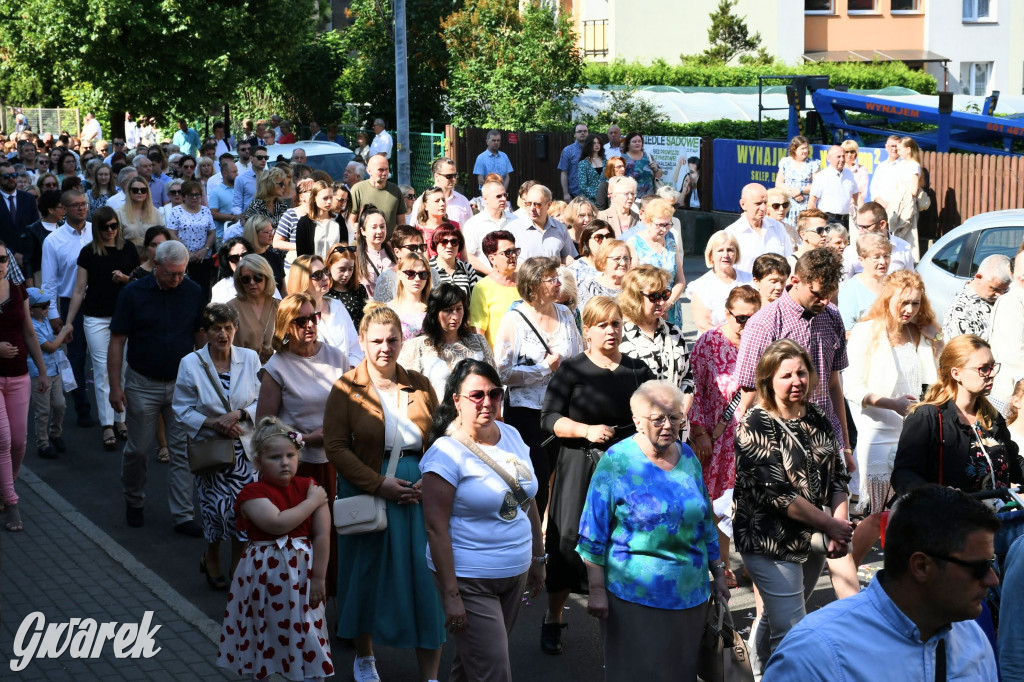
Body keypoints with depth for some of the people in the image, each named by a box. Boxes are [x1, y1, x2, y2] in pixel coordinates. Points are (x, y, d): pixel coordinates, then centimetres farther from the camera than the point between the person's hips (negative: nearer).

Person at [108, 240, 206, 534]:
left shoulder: (194, 292, -2)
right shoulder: (133, 293, -8)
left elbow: (201, 337, 6)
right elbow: (117, 341, -6)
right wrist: (115, 386, -9)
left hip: (182, 384, 2)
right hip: (142, 385, -1)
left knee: (183, 452, 1)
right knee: (138, 450, 8)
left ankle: (182, 516, 8)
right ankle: (133, 502, 33)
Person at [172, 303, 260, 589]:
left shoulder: (250, 358, 1)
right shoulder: (191, 364, -3)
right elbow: (183, 412, -3)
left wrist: (238, 414, -16)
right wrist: (215, 423, -16)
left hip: (246, 448, 1)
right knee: (219, 508, -5)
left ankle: (238, 566, 19)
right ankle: (211, 558, 26)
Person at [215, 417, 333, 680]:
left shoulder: (309, 488, -3)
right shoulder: (253, 493, -11)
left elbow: (322, 534, -6)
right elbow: (277, 523, -27)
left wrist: (318, 578, -10)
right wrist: (312, 502, -18)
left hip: (302, 572, 2)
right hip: (265, 575, -1)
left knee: (309, 638, 8)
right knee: (265, 635, 14)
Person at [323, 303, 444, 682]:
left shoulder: (419, 385, 4)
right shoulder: (347, 388, -4)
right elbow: (336, 447, -8)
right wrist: (379, 484, -16)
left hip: (420, 491, 2)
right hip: (367, 493, -2)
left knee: (426, 577, -1)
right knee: (368, 575, 12)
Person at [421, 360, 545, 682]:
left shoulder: (511, 436, 6)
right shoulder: (447, 453, -15)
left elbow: (528, 502, 15)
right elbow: (436, 527, -17)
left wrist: (538, 559, 17)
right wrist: (450, 595, -19)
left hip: (516, 573, 6)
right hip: (470, 581, -6)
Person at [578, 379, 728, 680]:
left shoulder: (688, 457, 6)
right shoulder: (617, 461, -9)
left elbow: (705, 522, 16)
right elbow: (594, 533, -8)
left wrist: (718, 573, 16)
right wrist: (597, 590, -11)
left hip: (689, 594, 5)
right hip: (635, 596, -4)